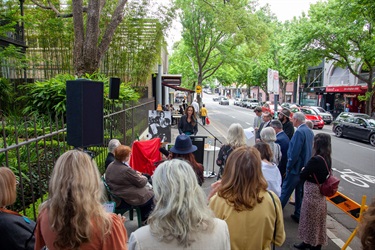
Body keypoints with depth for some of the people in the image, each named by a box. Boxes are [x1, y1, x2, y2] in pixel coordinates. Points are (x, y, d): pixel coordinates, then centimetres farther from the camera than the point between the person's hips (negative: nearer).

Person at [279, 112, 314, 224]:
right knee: (300, 191, 16)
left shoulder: (299, 132, -22)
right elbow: (309, 150, 13)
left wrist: (289, 166, -15)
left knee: (285, 191, 3)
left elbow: (295, 152, -24)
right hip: (305, 167, 9)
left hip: (296, 168, -9)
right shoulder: (310, 131, 7)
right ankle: (298, 215, 26)